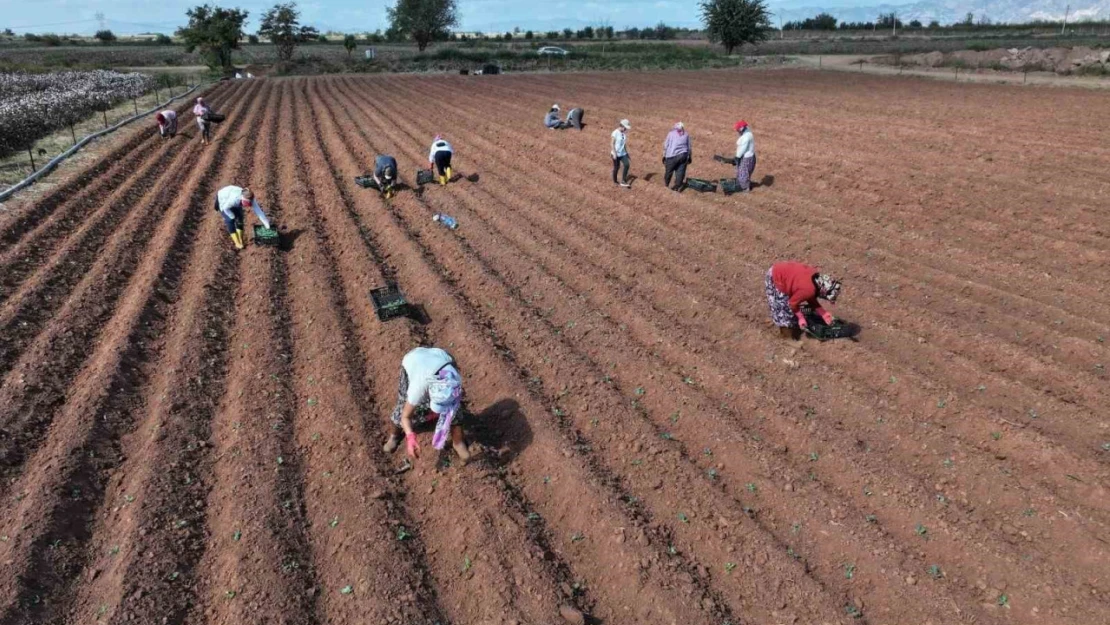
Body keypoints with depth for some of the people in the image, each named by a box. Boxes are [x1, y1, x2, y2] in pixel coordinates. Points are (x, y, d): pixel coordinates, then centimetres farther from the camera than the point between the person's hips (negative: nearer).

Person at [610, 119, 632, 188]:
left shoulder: (624, 133, 6)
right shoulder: (615, 133, -15)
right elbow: (612, 143, -15)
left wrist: (627, 153, 16)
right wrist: (614, 153, -21)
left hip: (623, 153, 6)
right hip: (616, 154, -6)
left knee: (627, 165, -8)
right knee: (616, 167, 5)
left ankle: (623, 181, -1)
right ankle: (615, 181, 24)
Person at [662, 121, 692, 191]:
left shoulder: (671, 133, 5)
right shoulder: (686, 134, 13)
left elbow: (666, 145, 3)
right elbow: (689, 147, 16)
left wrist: (664, 155, 10)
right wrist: (690, 157, 23)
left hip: (672, 156, -2)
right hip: (683, 155, 2)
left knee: (668, 171, 12)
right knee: (680, 172, 6)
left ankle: (666, 185, 25)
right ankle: (677, 186, 6)